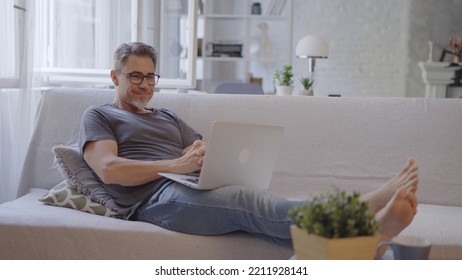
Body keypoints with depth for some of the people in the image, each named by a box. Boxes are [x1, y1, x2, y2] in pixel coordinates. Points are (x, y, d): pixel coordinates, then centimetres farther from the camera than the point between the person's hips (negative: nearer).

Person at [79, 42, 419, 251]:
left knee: (253, 206, -27)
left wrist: (209, 156, -3)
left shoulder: (167, 117, 33)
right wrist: (177, 165, -14)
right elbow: (108, 169, -5)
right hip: (155, 196, -6)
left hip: (196, 188, 6)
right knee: (245, 200, -33)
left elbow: (207, 154, 24)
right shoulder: (98, 116, 15)